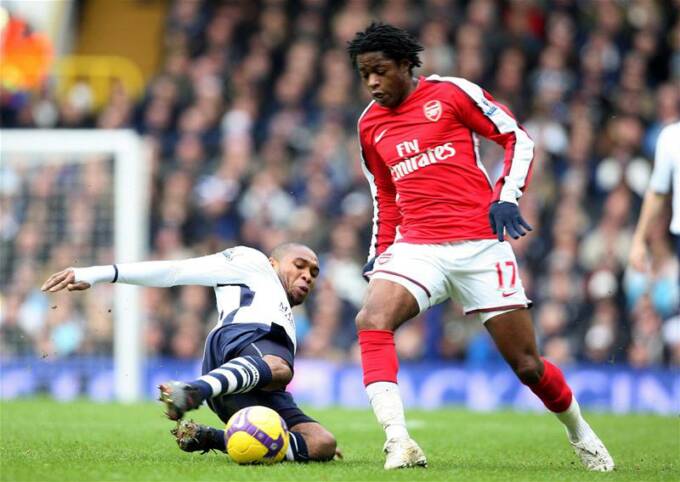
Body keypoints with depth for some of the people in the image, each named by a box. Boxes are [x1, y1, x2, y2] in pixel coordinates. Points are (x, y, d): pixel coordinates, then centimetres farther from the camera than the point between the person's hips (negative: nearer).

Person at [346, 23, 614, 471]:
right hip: (416, 246, 3)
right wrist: (379, 253, 15)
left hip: (480, 244, -3)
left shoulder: (452, 93, -2)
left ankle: (580, 434, 30)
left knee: (527, 365, 1)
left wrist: (507, 198, -11)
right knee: (372, 319, -29)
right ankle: (398, 441, -35)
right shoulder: (370, 125, 13)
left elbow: (518, 138, 1)